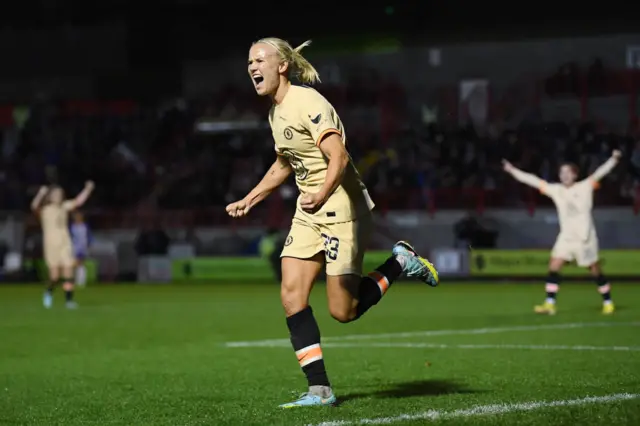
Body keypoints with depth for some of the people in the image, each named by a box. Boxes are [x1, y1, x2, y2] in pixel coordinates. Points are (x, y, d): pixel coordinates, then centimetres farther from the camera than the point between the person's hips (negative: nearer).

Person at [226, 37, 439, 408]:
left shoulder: (308, 104, -17)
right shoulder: (276, 111, 12)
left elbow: (339, 156, -29)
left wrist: (322, 195, -45)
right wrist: (250, 200, 27)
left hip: (342, 209, -9)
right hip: (310, 213, 9)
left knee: (344, 311, -7)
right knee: (291, 295, -7)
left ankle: (401, 263, 17)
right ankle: (320, 389, -5)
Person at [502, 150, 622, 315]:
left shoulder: (585, 187, -6)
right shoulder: (556, 190, 4)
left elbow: (599, 173, -17)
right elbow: (533, 181, 6)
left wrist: (614, 159, -31)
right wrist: (512, 170, 6)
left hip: (585, 238, -4)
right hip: (566, 237, 4)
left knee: (595, 270, 5)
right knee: (554, 267, -10)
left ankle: (608, 302, 22)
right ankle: (549, 305, -10)